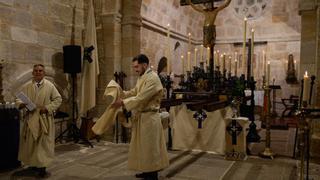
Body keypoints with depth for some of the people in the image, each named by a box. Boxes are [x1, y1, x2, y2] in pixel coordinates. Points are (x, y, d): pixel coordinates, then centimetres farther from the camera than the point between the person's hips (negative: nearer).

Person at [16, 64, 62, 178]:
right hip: (31, 118, 2)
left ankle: (42, 167, 6)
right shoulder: (26, 87, 5)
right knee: (30, 142, 8)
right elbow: (18, 99, 9)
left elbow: (58, 99, 2)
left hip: (45, 119, -2)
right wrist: (21, 104, -14)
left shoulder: (50, 86, 0)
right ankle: (32, 164, 27)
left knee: (44, 143, -1)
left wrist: (48, 108, -11)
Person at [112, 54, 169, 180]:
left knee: (150, 147, 2)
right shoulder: (142, 77, 12)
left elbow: (141, 98, -25)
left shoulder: (153, 78, -20)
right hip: (141, 116, 10)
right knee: (144, 146, 17)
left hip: (149, 117, -10)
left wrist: (123, 102, -22)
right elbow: (134, 92, 15)